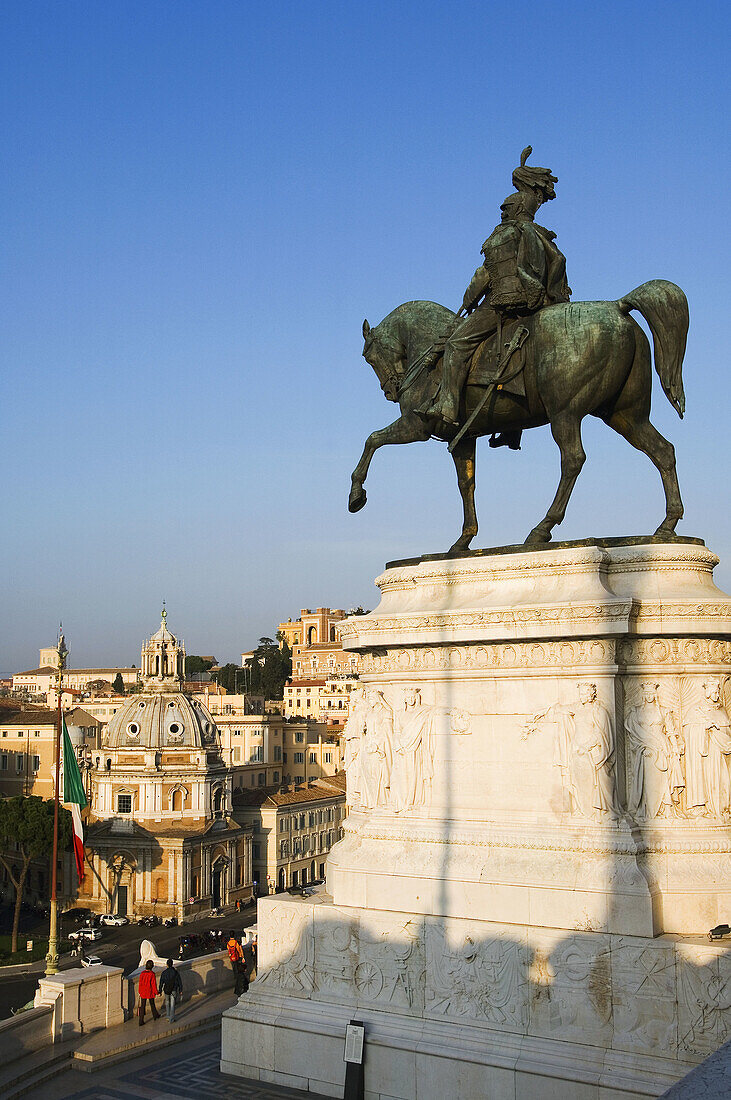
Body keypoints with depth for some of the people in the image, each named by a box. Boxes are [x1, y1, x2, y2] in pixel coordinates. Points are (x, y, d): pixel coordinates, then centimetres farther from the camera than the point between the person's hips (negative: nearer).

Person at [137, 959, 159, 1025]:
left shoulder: (142, 973, -6)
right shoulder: (152, 974, -19)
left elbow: (140, 983, 1)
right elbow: (154, 984, -15)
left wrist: (140, 992, 13)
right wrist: (156, 992, -3)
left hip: (143, 993, 3)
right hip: (150, 992, -3)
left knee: (142, 1006, 7)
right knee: (152, 1004, 19)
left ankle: (141, 1021, 5)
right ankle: (155, 1015, 40)